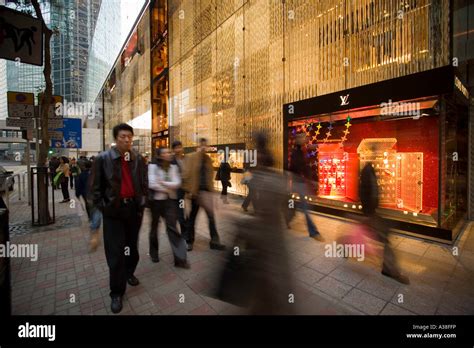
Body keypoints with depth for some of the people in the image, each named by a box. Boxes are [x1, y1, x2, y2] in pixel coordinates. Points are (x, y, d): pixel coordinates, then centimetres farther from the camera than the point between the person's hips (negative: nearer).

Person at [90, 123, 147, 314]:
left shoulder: (138, 159, 2)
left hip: (134, 208, 3)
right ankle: (116, 293, 19)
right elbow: (95, 186, -3)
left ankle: (129, 273, 45)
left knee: (132, 245, 19)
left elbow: (144, 183, 9)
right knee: (115, 252, 2)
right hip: (113, 210, -3)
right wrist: (102, 207, -8)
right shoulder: (103, 158, -6)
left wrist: (142, 203, 2)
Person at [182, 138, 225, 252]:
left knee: (211, 215, 3)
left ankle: (214, 241, 12)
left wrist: (210, 188, 10)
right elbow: (187, 174, -9)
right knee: (192, 216, 9)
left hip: (206, 191, 4)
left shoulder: (207, 159, 11)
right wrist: (189, 190, -14)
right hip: (196, 191, -4)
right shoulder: (191, 158, -5)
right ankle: (189, 241, 26)